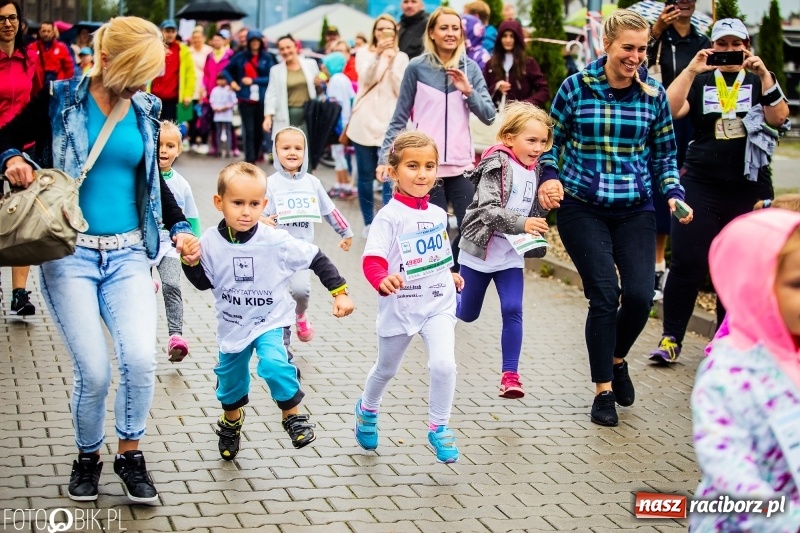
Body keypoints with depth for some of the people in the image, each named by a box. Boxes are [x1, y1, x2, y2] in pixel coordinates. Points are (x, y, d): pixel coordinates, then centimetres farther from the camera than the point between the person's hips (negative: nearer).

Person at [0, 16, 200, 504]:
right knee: (93, 371, -7)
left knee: (141, 357, -15)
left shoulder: (146, 110, 6)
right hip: (70, 253, -3)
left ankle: (130, 454, 9)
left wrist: (179, 227, 4)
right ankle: (88, 456, 21)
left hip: (129, 253, 3)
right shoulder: (60, 101, -4)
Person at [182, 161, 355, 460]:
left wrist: (340, 292, -11)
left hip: (271, 321, -3)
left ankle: (293, 416, -3)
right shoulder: (211, 242, -13)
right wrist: (190, 262, -18)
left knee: (273, 365, -28)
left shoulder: (277, 242, -20)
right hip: (233, 325, 3)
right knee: (230, 379, 18)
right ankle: (231, 422, 50)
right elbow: (204, 283, -1)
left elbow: (316, 259, -10)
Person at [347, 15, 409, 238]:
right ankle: (369, 223, 18)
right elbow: (366, 79, -11)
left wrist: (392, 62, -11)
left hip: (389, 125, -1)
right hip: (364, 123, 1)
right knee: (365, 177, 7)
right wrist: (379, 55, -23)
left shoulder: (402, 58, 9)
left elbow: (402, 90, -4)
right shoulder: (364, 53, 8)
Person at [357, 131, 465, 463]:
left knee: (444, 364, -17)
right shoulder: (389, 216, -17)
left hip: (438, 303, 3)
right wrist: (383, 280, -45)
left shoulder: (438, 214, 2)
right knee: (386, 369, 18)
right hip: (400, 306, -3)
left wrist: (450, 275, 22)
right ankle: (367, 410, 50)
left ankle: (438, 428, 3)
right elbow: (372, 260, -28)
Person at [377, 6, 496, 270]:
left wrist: (468, 91, -10)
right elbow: (399, 118, 5)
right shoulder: (417, 67, 1)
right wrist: (385, 157, -1)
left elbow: (488, 116, 5)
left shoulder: (470, 68, 8)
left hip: (462, 164, 3)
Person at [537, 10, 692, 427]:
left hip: (635, 210, 2)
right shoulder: (575, 87, -3)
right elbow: (553, 142, 6)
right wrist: (549, 177, -11)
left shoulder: (653, 94, 2)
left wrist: (674, 193, -5)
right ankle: (603, 390, 6)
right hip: (582, 208, -2)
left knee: (640, 295, -9)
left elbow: (664, 156, 10)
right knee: (605, 294, -12)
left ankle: (617, 359, 25)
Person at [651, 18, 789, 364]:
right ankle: (670, 338, 1)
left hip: (749, 187, 1)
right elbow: (670, 111, -10)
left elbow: (778, 119, -8)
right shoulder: (701, 82, 7)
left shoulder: (759, 81, 9)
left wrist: (764, 74, -17)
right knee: (687, 261, -7)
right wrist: (692, 70, -16)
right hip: (701, 183, -1)